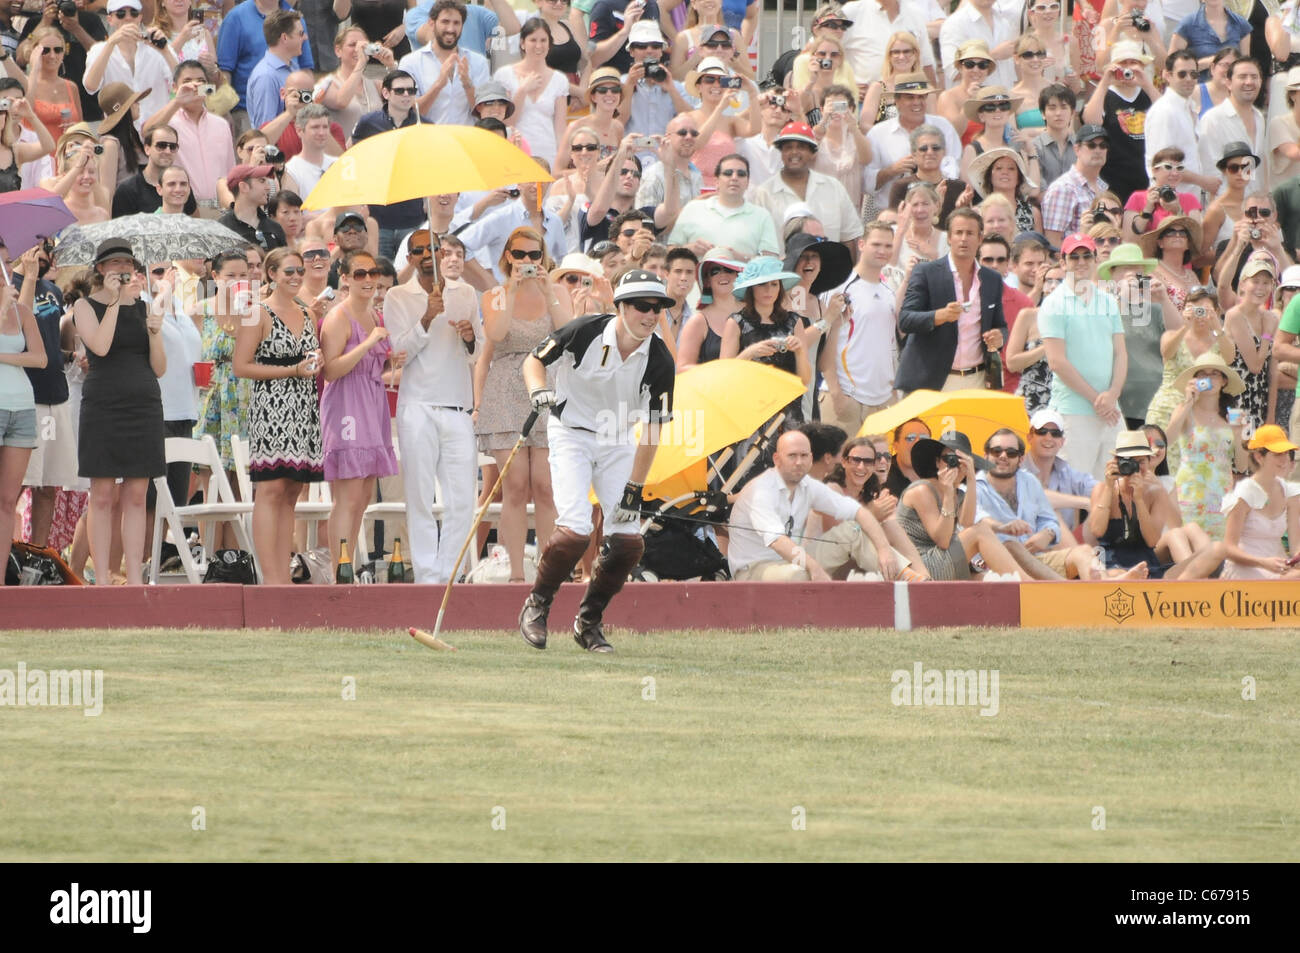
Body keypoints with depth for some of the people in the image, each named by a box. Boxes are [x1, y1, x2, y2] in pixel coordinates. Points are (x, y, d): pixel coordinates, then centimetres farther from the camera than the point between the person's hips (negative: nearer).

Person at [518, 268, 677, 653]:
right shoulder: (585, 332, -19)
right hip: (572, 434, -3)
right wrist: (538, 390, -27)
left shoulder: (660, 361, -13)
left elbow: (651, 429, -9)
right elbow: (533, 360, -4)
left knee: (628, 541, -7)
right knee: (575, 531, -21)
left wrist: (634, 489, -12)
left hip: (618, 443, 3)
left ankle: (589, 621, 14)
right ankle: (536, 605, 3)